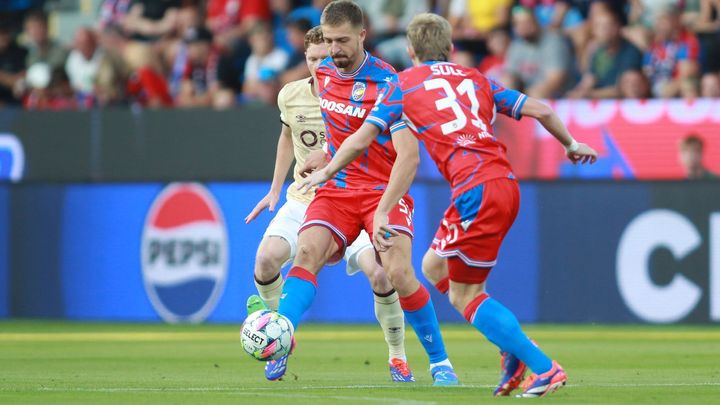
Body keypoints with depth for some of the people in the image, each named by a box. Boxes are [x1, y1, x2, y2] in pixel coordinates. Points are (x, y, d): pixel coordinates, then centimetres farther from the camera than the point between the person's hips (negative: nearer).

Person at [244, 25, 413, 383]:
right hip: (303, 200, 3)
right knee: (266, 258, -22)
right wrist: (275, 190, 18)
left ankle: (397, 357, 0)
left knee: (379, 271, -24)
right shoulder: (290, 96, -3)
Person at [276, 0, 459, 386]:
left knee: (398, 273, -21)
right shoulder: (324, 73, 3)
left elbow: (409, 156, -26)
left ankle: (439, 362, -4)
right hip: (337, 190, 5)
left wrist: (384, 211, -33)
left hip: (383, 190, -5)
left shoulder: (387, 85, -18)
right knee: (307, 252, -21)